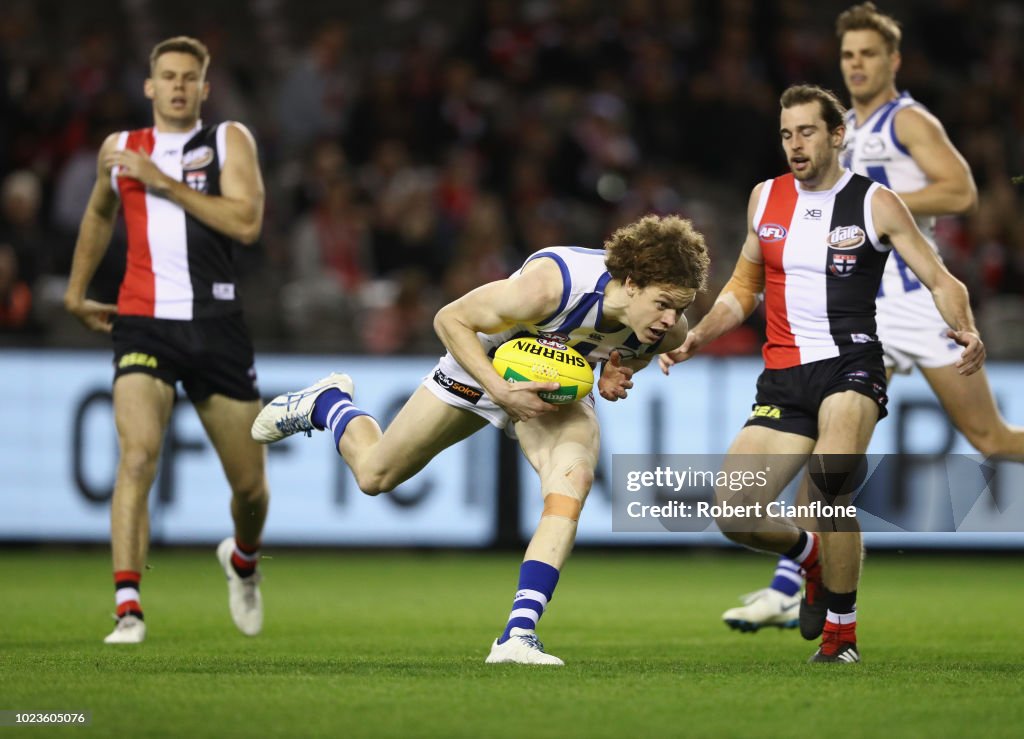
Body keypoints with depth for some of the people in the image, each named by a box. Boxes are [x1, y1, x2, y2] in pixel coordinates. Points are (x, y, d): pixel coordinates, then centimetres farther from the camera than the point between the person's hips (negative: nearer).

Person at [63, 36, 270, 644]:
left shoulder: (230, 140, 3)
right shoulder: (119, 149, 11)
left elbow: (247, 223, -12)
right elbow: (99, 215, 32)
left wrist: (165, 183, -14)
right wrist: (76, 292, 31)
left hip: (216, 325, 0)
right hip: (143, 323, 0)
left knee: (249, 484, 7)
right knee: (138, 457, -22)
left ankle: (243, 560, 42)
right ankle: (128, 609, -26)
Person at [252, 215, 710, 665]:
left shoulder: (668, 328, -26)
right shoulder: (547, 286, -42)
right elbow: (450, 319, -25)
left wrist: (619, 373, -17)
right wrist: (501, 391, -34)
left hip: (559, 388, 3)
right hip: (484, 367, -3)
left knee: (573, 481, -30)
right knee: (374, 476, 12)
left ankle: (518, 636, -29)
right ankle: (328, 404, 47)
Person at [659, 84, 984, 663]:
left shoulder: (876, 203, 1)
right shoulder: (765, 198, 12)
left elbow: (941, 279, 2)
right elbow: (743, 289, 23)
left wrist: (966, 331, -19)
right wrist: (697, 338, 7)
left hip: (850, 362, -5)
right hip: (783, 375, 5)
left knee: (831, 471, -35)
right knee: (734, 515, -9)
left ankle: (841, 635, -20)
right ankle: (812, 554, 28)